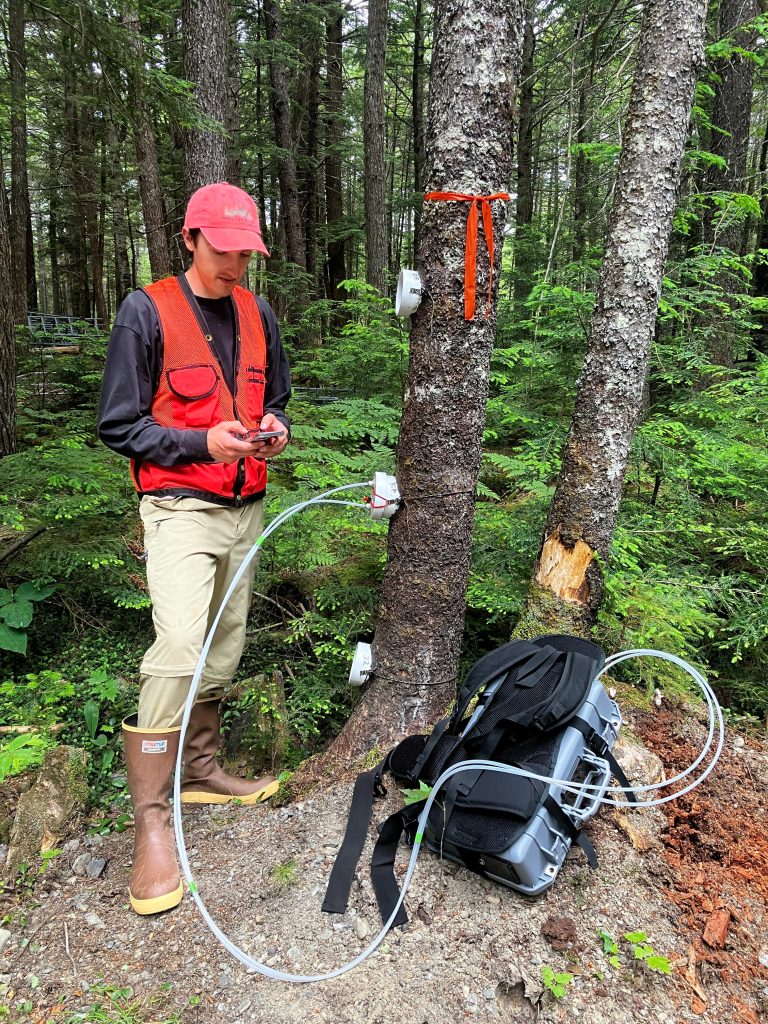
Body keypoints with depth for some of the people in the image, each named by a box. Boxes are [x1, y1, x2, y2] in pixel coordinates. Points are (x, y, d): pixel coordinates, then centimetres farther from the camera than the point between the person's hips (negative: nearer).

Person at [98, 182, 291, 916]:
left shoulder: (257, 315, 11)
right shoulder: (147, 312, -6)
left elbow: (275, 397, 22)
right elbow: (118, 424, -6)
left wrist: (275, 428, -2)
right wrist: (202, 442, -18)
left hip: (245, 509, 6)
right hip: (180, 508, -6)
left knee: (224, 651, 11)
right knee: (179, 645, -20)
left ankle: (199, 770, 30)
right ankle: (151, 819, -7)